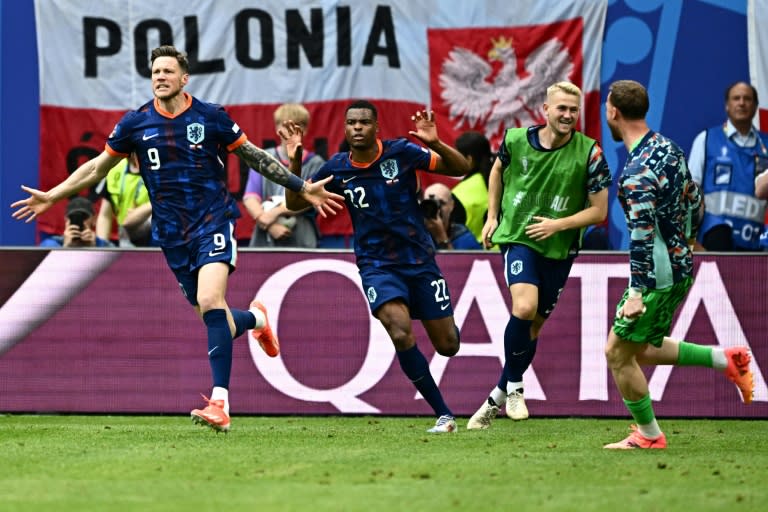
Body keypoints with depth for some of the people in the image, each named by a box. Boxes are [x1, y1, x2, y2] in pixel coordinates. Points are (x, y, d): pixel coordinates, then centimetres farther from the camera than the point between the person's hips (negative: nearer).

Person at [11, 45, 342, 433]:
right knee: (213, 316, 4)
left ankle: (219, 403, -27)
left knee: (210, 303, -24)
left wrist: (302, 188, 5)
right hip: (172, 235, 3)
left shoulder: (211, 117, -3)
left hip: (213, 222, -3)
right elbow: (99, 166, 14)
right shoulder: (136, 123, 2)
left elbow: (254, 156, 8)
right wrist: (52, 196, 9)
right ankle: (255, 318, 42)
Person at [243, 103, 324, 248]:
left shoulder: (314, 164, 7)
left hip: (301, 242, -1)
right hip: (264, 241, 1)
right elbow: (250, 198, 0)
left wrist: (276, 212, -14)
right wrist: (270, 225, -15)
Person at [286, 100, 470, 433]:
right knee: (401, 335, -25)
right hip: (376, 265, 0)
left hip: (419, 259, 0)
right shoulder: (337, 169, -3)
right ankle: (443, 414, -13)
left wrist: (435, 143, -26)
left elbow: (460, 169, -7)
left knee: (448, 345, 1)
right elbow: (295, 203, 5)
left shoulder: (401, 153, -8)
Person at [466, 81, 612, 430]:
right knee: (524, 308, -25)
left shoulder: (589, 153, -10)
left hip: (559, 249, 1)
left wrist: (558, 224, -17)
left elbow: (599, 210, -5)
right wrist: (492, 216, 13)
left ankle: (498, 397, 25)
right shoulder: (516, 140, -5)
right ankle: (514, 387, -5)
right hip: (517, 237, -1)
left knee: (534, 325, 8)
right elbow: (498, 169, 18)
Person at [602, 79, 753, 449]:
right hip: (680, 265, 9)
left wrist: (636, 292, -28)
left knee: (618, 352, 3)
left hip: (657, 276, -9)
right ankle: (725, 360, 15)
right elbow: (695, 202, 15)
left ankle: (649, 435, 12)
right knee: (642, 350, 21)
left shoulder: (636, 173, -24)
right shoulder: (667, 147, 5)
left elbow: (642, 237, -28)